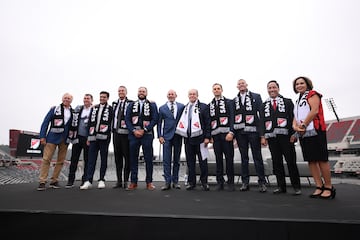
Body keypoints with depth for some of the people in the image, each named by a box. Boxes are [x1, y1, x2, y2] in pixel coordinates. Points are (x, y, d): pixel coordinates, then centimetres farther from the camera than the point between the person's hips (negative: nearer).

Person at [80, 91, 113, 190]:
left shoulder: (110, 109, 5)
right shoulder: (94, 108, 18)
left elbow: (110, 123, -1)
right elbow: (90, 123, 16)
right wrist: (89, 137, 12)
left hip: (104, 137, -3)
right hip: (93, 137, 3)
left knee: (103, 159, 4)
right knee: (91, 159, 0)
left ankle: (101, 180, 12)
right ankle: (88, 181, 2)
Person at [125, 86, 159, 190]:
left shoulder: (152, 105, 6)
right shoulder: (131, 105, 13)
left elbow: (155, 119, -3)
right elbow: (127, 119, 6)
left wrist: (144, 130, -11)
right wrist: (134, 130, -8)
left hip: (147, 135, -2)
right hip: (133, 135, 2)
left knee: (148, 159, 1)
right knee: (133, 159, 6)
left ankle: (149, 182, 12)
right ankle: (133, 182, 16)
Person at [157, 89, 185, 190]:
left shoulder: (182, 106, 6)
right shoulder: (162, 108, 7)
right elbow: (159, 123, 6)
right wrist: (160, 136, -2)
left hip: (178, 136, 1)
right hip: (167, 136, 0)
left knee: (176, 160, 9)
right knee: (166, 160, -2)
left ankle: (175, 181, 19)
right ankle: (167, 182, 6)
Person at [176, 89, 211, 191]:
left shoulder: (204, 107, 3)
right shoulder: (184, 108, 15)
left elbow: (208, 122, -3)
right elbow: (182, 122, 15)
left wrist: (207, 137, -10)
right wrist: (183, 134, 6)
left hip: (199, 137, -3)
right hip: (188, 138, 4)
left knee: (203, 161, 2)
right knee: (190, 161, 9)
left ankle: (204, 182, 14)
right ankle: (191, 182, 19)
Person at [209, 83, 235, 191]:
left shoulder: (229, 102, 9)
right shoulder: (210, 105, 18)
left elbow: (232, 117, -2)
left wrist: (231, 132, -14)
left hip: (226, 134, -3)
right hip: (215, 135, 3)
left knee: (229, 158, -1)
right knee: (218, 159, 6)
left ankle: (231, 182, 10)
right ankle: (220, 182, 14)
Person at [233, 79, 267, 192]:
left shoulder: (256, 96, 6)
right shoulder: (234, 100, 12)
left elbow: (261, 113, 1)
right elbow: (233, 116, 8)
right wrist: (232, 131, 1)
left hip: (253, 131, -2)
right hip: (240, 131, 3)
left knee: (257, 157, 3)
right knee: (244, 157, 9)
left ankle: (261, 182, 12)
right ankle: (245, 182, 17)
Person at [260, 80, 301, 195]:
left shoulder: (288, 102, 9)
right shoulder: (264, 105, 16)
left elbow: (293, 118, 2)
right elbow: (262, 121, 9)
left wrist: (293, 134, -8)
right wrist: (263, 136, 0)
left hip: (286, 136, -2)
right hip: (271, 137, 3)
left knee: (291, 162, 1)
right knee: (277, 162, 6)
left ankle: (296, 187, 13)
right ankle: (281, 186, 15)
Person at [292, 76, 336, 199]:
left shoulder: (312, 94, 1)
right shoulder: (298, 100, 23)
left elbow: (314, 110, -13)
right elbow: (295, 116, 14)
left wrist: (303, 125, -13)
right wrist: (295, 126, -6)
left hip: (315, 131, -7)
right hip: (303, 134, 8)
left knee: (321, 159, -4)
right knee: (311, 160, 6)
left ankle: (329, 187, 7)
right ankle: (319, 187, 12)